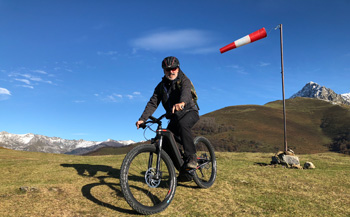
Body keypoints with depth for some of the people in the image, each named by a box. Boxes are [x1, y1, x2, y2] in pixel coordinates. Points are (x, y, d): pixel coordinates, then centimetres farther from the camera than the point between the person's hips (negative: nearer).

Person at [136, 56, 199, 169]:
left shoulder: (184, 80, -9)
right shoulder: (161, 86, 5)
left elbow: (186, 92, -33)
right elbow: (152, 103, -4)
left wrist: (181, 103, -57)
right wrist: (142, 119, -18)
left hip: (189, 112, -5)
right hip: (174, 117, 5)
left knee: (182, 124, -37)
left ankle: (191, 157, -31)